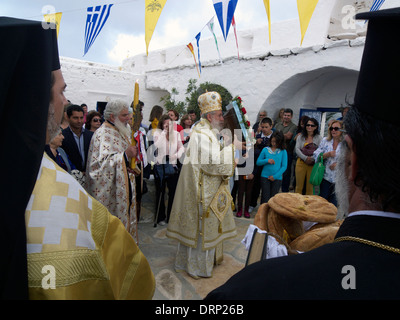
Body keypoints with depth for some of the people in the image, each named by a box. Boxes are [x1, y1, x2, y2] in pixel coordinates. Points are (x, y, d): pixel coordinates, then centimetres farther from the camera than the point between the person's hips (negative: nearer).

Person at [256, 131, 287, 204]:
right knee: (265, 198, -3)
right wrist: (267, 160, -12)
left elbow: (284, 166, -3)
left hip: (277, 178, 0)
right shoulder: (265, 150, 5)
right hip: (265, 177, 0)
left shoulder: (283, 152, 1)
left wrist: (275, 176, -9)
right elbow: (258, 162, 5)